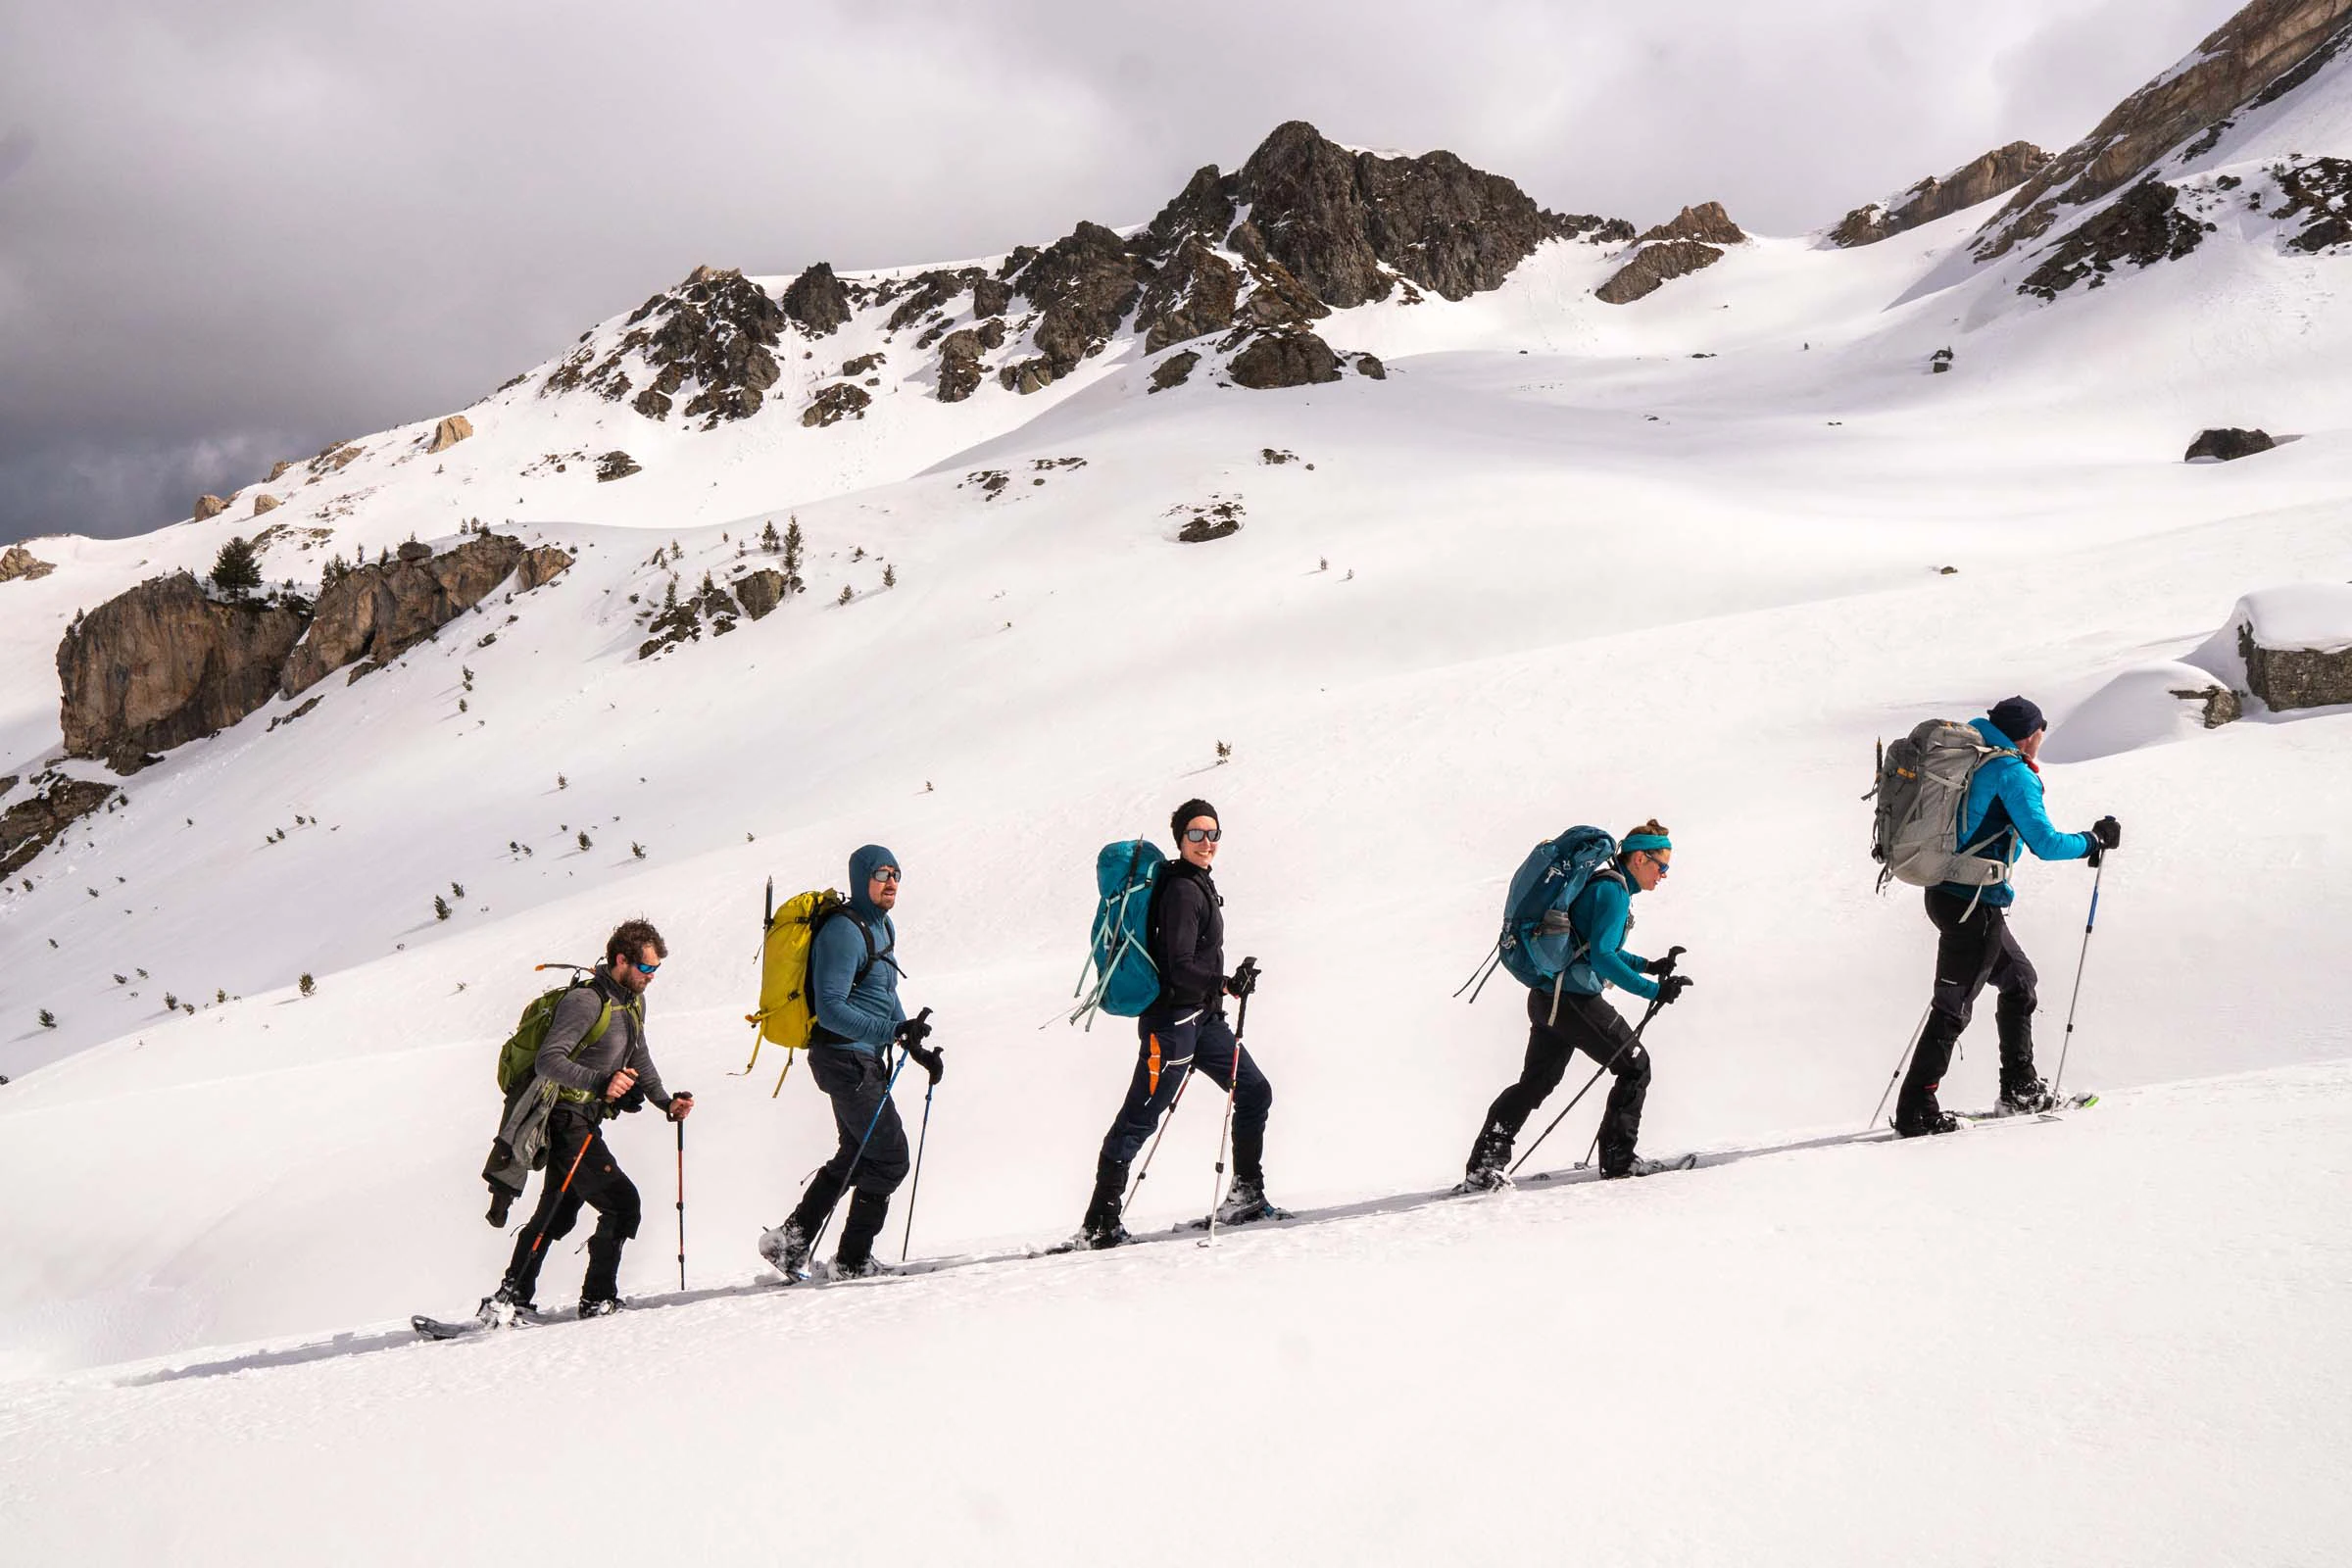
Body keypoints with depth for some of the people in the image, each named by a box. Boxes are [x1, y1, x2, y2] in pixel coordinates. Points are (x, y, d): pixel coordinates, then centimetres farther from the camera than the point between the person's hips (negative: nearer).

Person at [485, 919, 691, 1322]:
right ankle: (598, 1300, -3)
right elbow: (548, 1061, -26)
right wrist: (601, 1082, -39)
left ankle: (510, 1299, 23)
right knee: (621, 1202, -12)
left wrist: (666, 1101, 15)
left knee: (557, 1215, 16)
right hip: (567, 1119, -10)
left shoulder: (634, 1003, 12)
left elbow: (639, 1060, 27)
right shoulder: (586, 1001, -18)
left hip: (583, 1122, 10)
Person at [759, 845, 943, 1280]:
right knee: (889, 1158, -5)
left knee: (857, 1156, 19)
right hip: (845, 1057, -10)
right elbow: (830, 1010, -24)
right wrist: (891, 1031, -29)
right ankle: (852, 1263, 6)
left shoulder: (882, 927, 13)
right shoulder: (843, 931, -18)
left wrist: (916, 1047, 13)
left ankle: (789, 1242, 24)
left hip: (864, 1058, 10)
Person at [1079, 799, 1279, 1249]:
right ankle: (1100, 1221, -5)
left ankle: (1245, 1196, 18)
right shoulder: (1182, 890, -16)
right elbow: (1180, 967, -22)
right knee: (1139, 1119, -8)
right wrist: (1227, 985, -31)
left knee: (1255, 1093, 11)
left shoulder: (1198, 884, 14)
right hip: (1172, 1018, -10)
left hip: (1201, 1016, 10)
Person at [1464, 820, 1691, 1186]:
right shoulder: (1614, 891, -14)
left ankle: (1482, 1167, 12)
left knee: (1535, 1082, 15)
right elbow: (1601, 955, -23)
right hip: (1576, 1001, -10)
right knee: (1634, 1066, 5)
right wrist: (1653, 990, -23)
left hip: (1545, 998, 10)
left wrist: (1648, 965, 22)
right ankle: (1618, 1158, 9)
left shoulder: (1600, 884, 17)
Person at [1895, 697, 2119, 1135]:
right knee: (1953, 1007, -3)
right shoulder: (2012, 772, -13)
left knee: (2019, 980, 22)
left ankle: (2020, 1089, 28)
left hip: (1946, 892, 9)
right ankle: (1916, 1110, -1)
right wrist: (2094, 841, -2)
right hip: (1974, 905, -9)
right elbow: (2045, 843, -15)